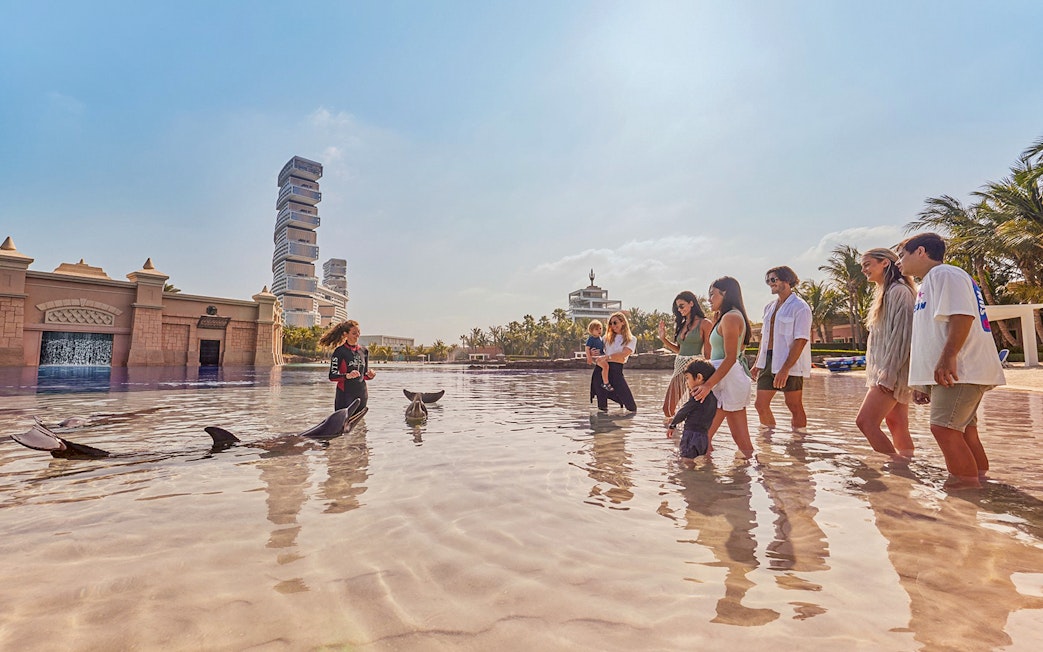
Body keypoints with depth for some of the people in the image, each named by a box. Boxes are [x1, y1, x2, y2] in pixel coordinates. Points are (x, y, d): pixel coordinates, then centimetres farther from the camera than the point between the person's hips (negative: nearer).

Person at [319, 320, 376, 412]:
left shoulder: (364, 351, 11)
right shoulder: (340, 351, -4)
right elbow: (332, 376, -9)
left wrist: (369, 375, -3)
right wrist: (348, 376, -26)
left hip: (361, 394, 5)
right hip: (345, 394, -5)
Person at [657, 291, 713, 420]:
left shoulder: (704, 323, -4)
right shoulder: (681, 324, 15)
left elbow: (708, 353, -7)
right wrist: (663, 338, 10)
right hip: (679, 366, 7)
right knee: (668, 409, 6)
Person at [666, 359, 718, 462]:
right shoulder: (713, 396, 11)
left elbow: (683, 411, -5)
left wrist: (672, 425, 7)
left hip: (692, 435, -9)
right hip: (703, 436, 9)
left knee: (686, 462, -8)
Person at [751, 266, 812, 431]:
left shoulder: (800, 307, -8)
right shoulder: (770, 307, 15)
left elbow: (801, 341, -16)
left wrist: (785, 369, -22)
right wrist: (757, 362, 13)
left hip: (790, 365, -7)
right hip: (768, 362, 7)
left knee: (794, 406, 4)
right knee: (760, 405, 6)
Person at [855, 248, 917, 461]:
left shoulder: (899, 291, -10)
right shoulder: (885, 292, 19)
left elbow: (901, 335, -18)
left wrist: (887, 374, -21)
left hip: (893, 372, -10)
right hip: (885, 372, 10)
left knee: (865, 421, -14)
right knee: (897, 427, 9)